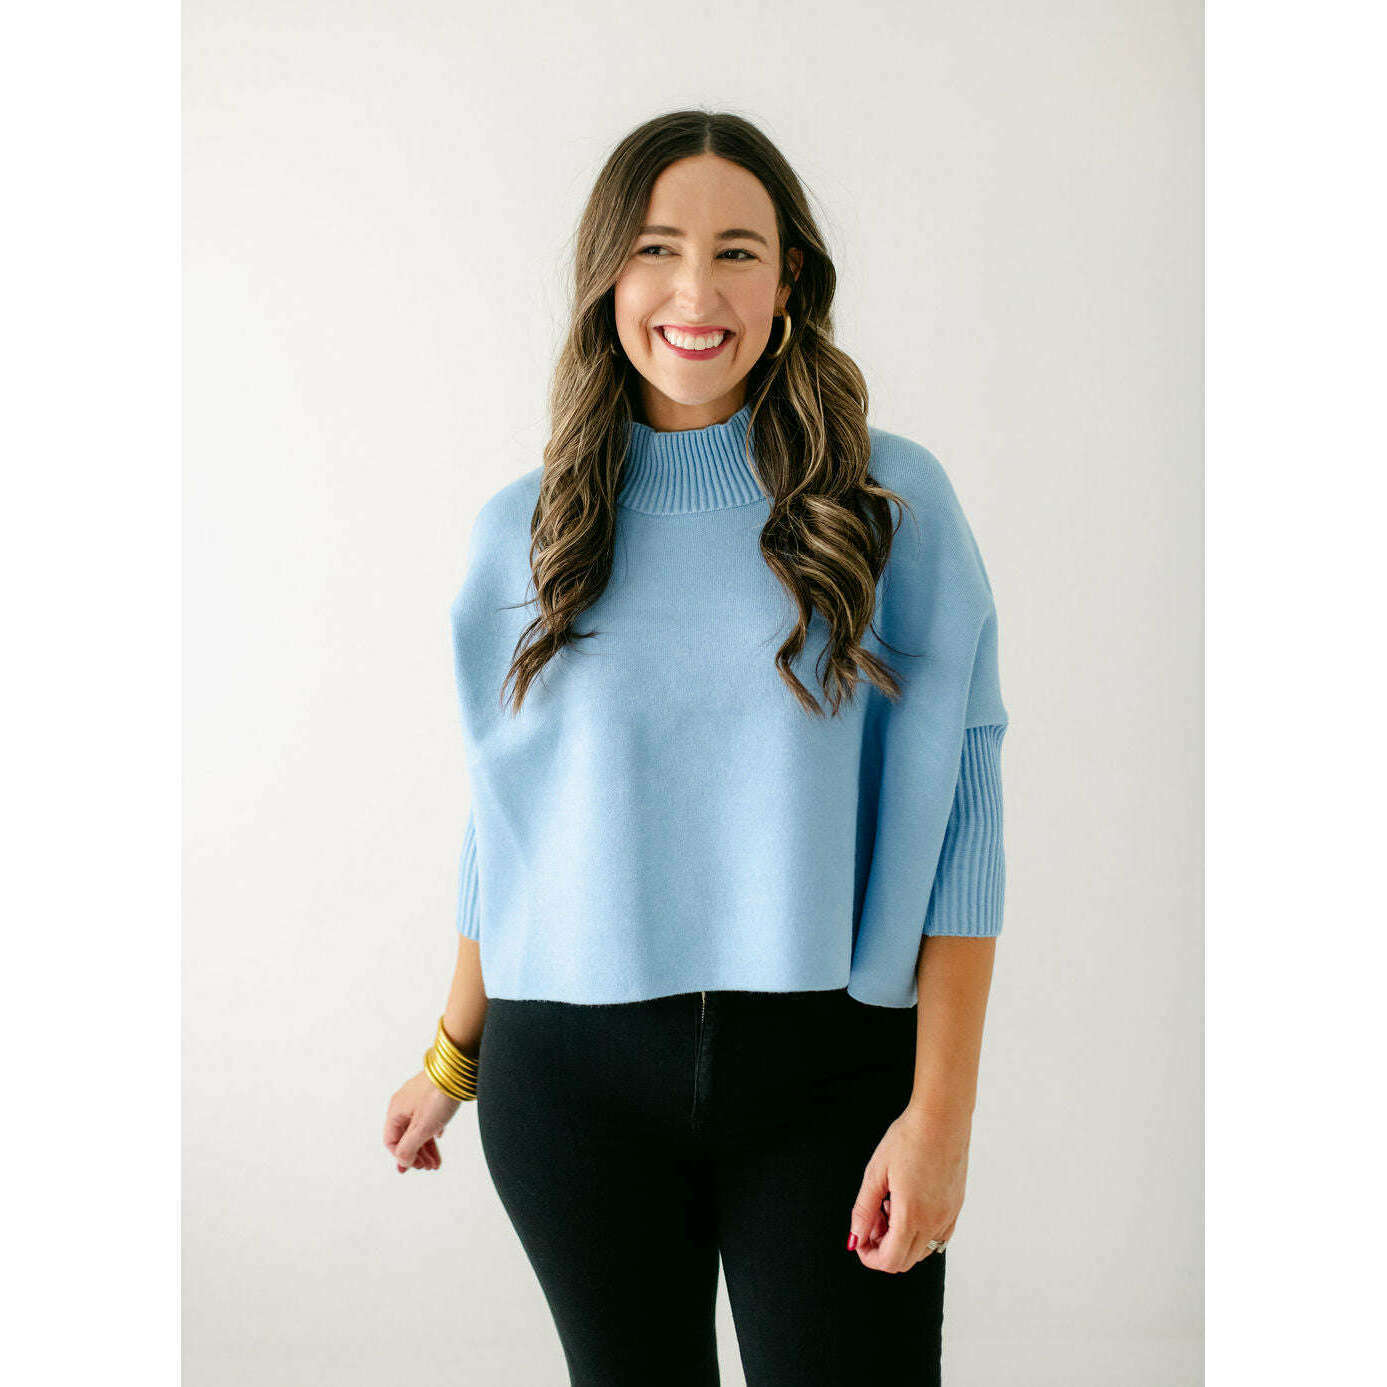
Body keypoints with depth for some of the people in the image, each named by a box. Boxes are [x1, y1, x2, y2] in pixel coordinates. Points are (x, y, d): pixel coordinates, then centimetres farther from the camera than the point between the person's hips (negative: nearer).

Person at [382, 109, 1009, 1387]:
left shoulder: (894, 503, -2)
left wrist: (942, 1110, -10)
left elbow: (957, 811, -5)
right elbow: (508, 817, 12)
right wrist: (452, 1061, 18)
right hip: (574, 1078, 2)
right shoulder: (524, 531, 4)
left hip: (830, 1073, -1)